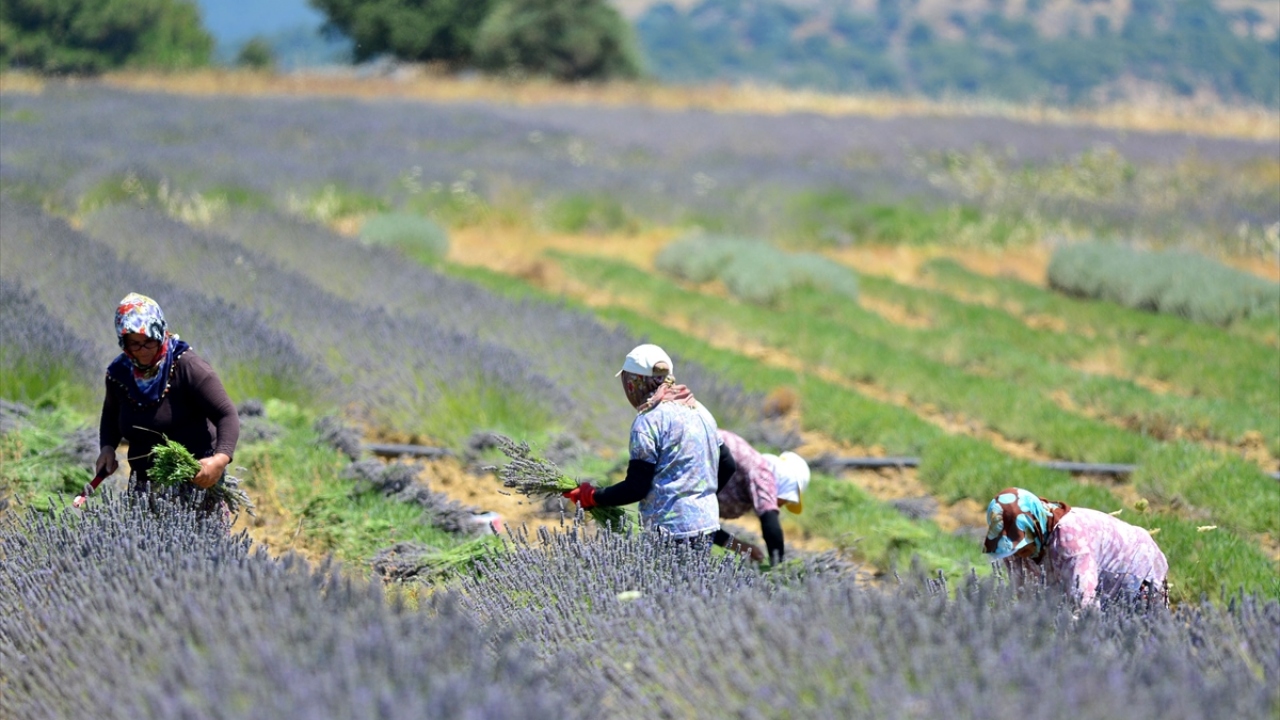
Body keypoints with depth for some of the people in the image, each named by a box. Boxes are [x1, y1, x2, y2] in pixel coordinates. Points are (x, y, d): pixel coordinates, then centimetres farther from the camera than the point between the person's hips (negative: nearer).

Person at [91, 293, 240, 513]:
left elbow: (227, 415, -17)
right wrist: (107, 447, 4)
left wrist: (221, 458, -35)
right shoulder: (118, 373, 3)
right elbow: (111, 415, 25)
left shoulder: (187, 366, -13)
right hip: (147, 483, 5)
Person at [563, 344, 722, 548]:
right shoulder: (700, 411, 12)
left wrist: (593, 497, -2)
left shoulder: (648, 421, -10)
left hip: (672, 531, -8)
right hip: (708, 525, 8)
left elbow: (636, 488, -13)